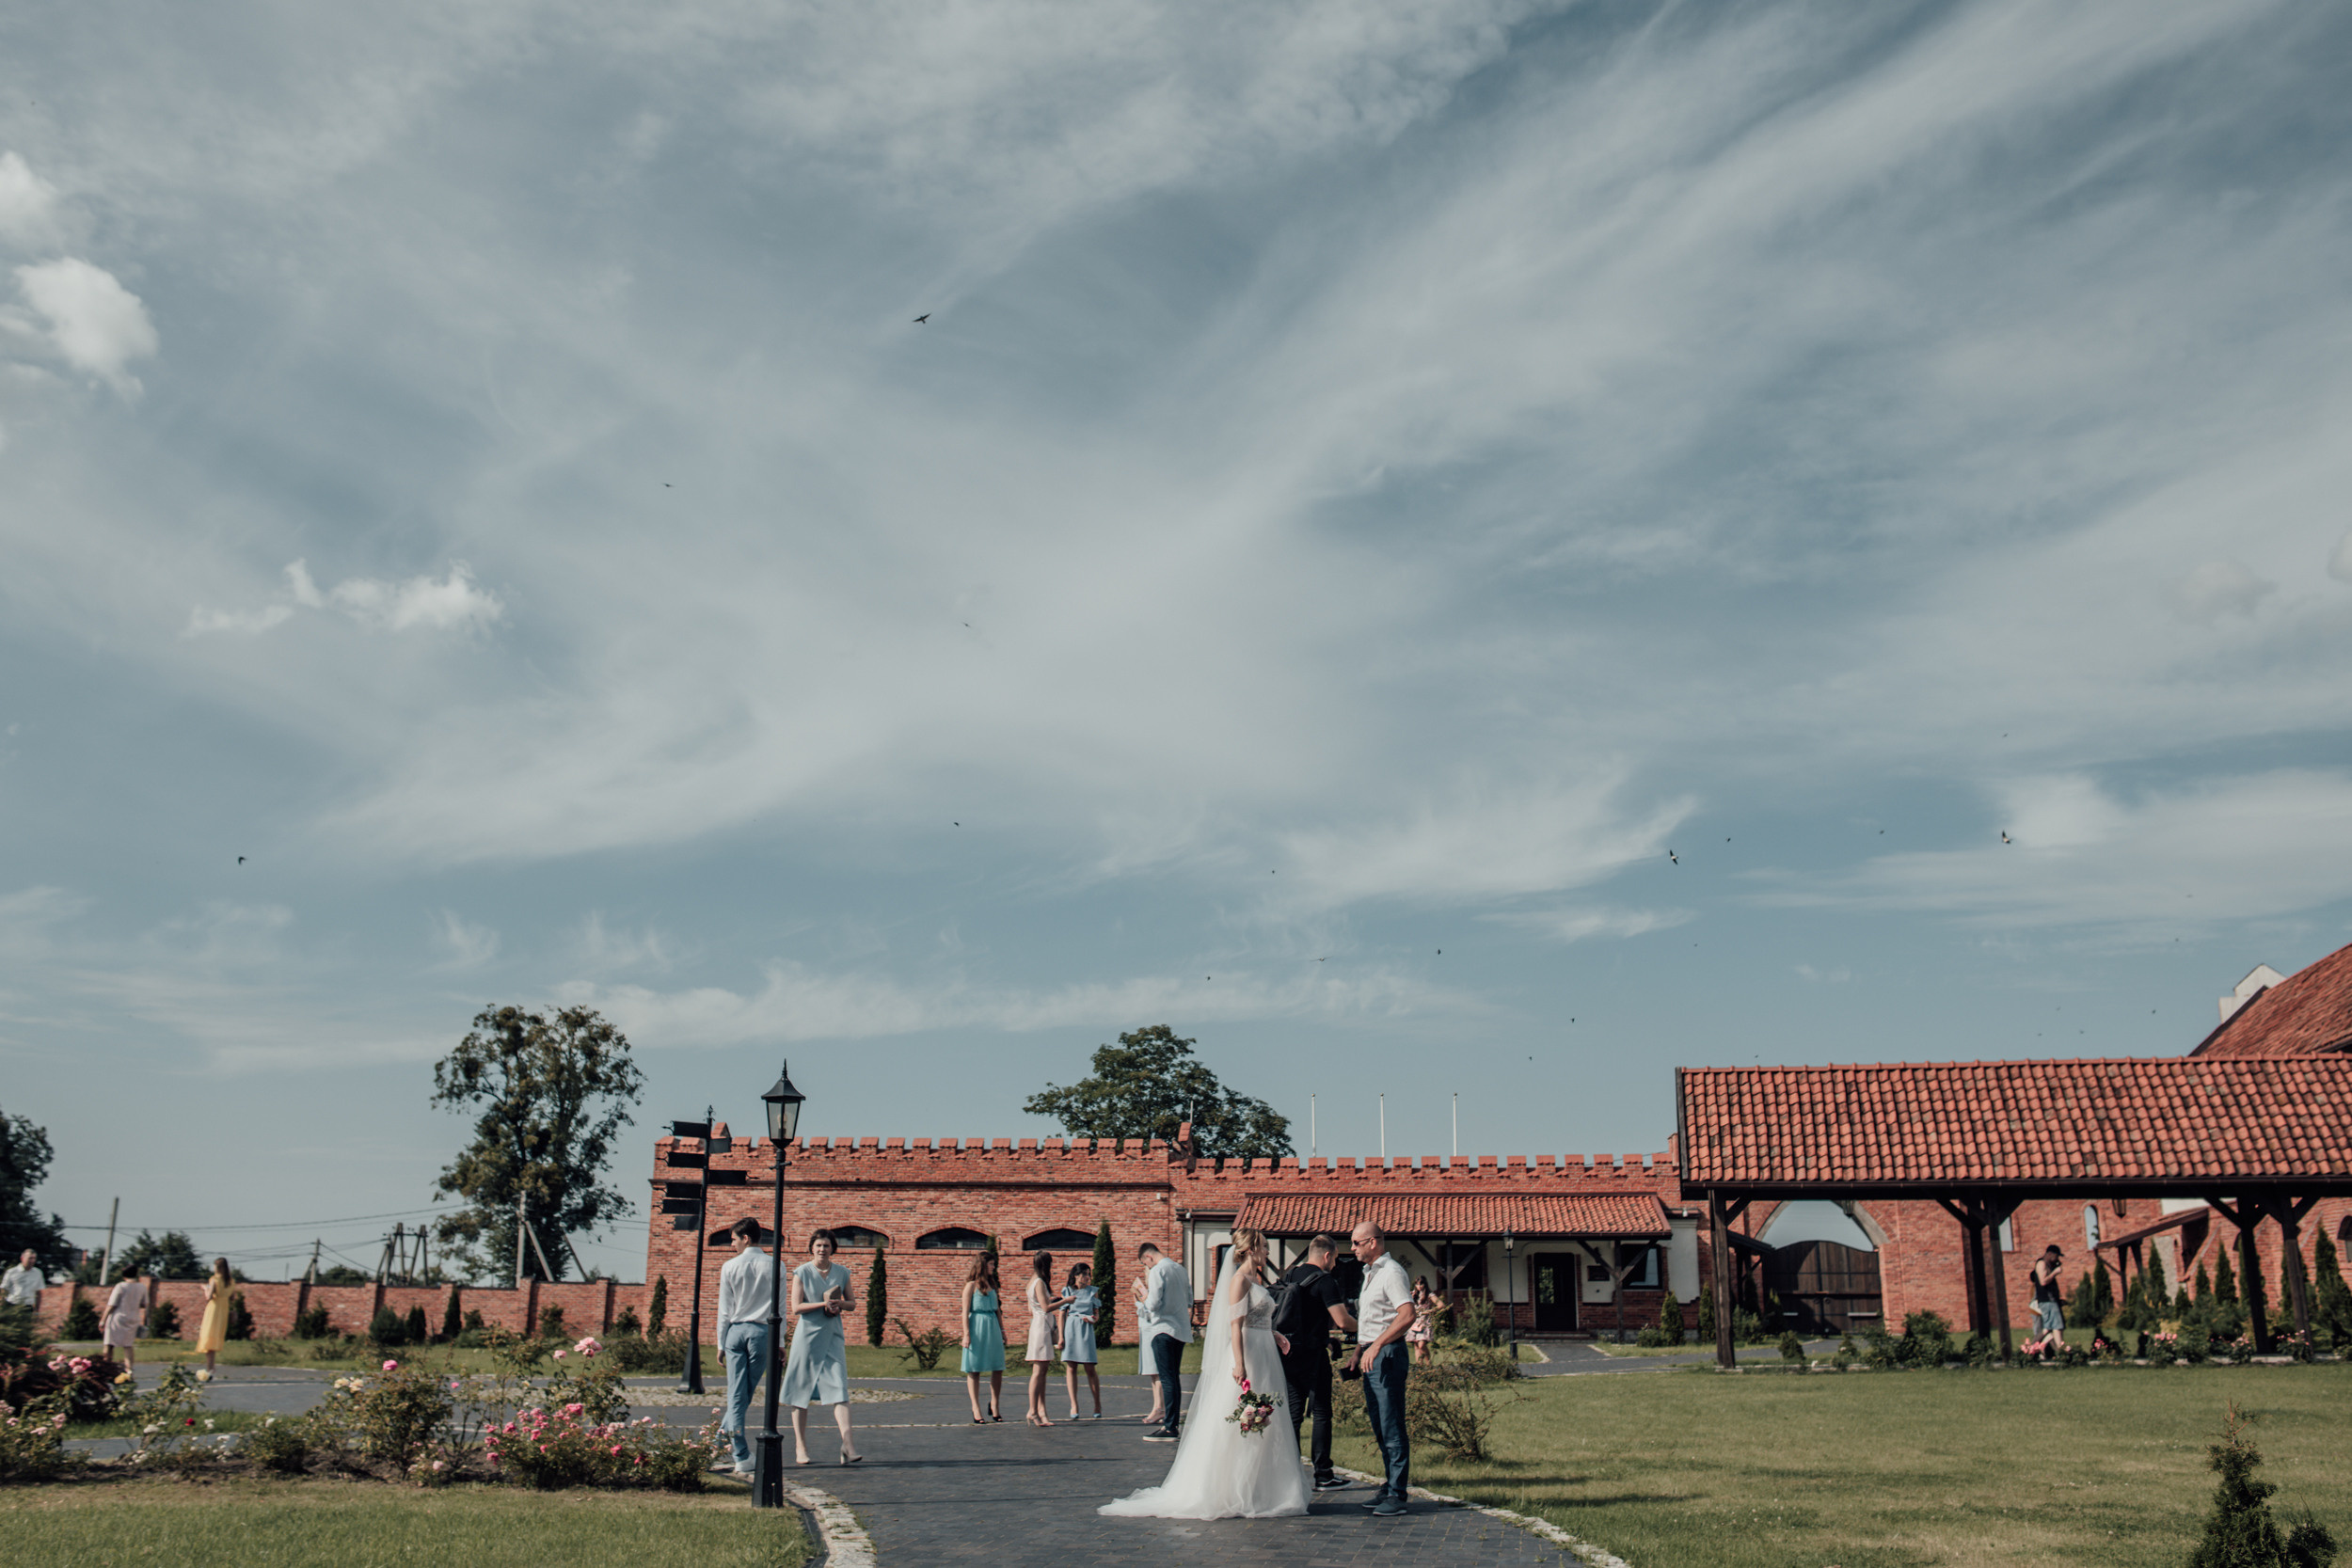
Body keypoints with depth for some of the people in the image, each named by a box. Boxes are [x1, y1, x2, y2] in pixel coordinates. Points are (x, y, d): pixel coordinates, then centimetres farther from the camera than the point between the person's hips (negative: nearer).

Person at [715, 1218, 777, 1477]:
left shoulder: (730, 1267, 1)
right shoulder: (774, 1266, 1)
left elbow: (724, 1309, 4)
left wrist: (721, 1343, 11)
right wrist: (779, 1342, 5)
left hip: (735, 1330, 0)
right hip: (762, 1331, 0)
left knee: (736, 1394, 2)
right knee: (746, 1394, 10)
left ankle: (742, 1458, 1)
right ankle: (724, 1440, 14)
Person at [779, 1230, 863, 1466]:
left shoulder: (842, 1273, 9)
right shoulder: (802, 1273, 0)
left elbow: (852, 1303, 14)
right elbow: (796, 1307, -6)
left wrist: (839, 1304, -7)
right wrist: (823, 1304, -15)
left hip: (833, 1336, 2)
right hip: (808, 1335, -2)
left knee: (840, 1389, -10)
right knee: (801, 1392, 2)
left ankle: (848, 1446, -17)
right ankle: (800, 1447, 13)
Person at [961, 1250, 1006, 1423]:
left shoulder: (991, 1285, 15)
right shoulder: (971, 1285, -3)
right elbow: (965, 1311, -7)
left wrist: (1002, 1330, 15)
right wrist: (966, 1334, -13)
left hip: (993, 1328, 6)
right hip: (977, 1326, -6)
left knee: (998, 1368, 2)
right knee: (974, 1369, 0)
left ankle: (994, 1405, 13)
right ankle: (976, 1410, 3)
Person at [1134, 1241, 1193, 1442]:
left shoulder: (1157, 1271, -12)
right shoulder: (1179, 1269, 13)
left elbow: (1153, 1303, -18)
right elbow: (1189, 1300, 20)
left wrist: (1144, 1295, 3)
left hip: (1163, 1329, -8)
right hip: (1181, 1329, 8)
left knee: (1167, 1379, -8)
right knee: (1174, 1378, 13)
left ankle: (1169, 1428, -9)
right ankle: (1175, 1423, 16)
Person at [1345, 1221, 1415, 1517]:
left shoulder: (1391, 1272, -11)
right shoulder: (1370, 1274, 20)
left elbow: (1407, 1315, -23)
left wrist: (1376, 1346, -25)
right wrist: (1359, 1351, 18)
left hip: (1387, 1355, -10)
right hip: (1371, 1357, 10)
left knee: (1392, 1427, -9)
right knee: (1380, 1427, 12)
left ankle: (1397, 1495, -7)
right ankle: (1389, 1487, 18)